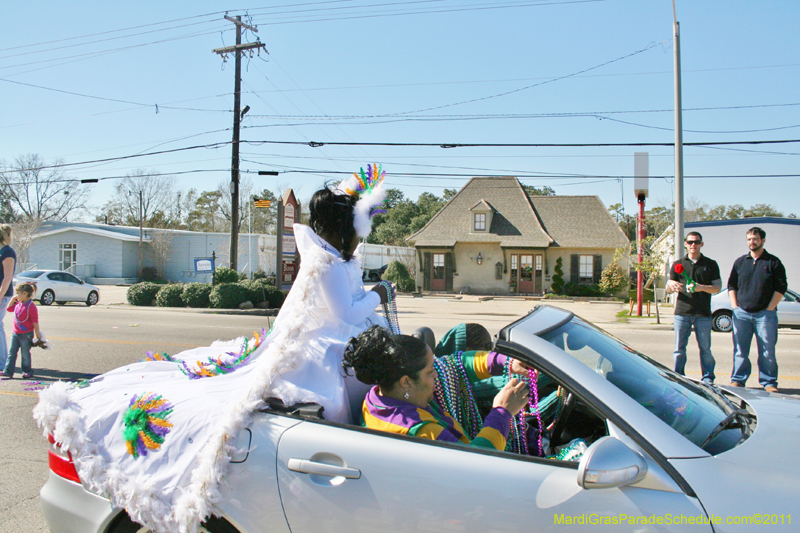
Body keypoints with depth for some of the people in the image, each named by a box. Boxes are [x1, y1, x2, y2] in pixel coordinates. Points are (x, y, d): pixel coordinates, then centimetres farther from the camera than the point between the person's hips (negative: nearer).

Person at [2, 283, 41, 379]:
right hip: (15, 334, 8)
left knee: (25, 354, 4)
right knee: (12, 353, 8)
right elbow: (9, 309, 25)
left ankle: (27, 371, 17)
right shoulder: (17, 304, 7)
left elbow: (35, 321, -17)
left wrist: (38, 334, -16)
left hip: (26, 335, -8)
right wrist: (13, 299, 11)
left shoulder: (31, 306, -17)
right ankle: (8, 371, 12)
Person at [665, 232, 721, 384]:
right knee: (679, 348, 3)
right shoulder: (678, 264, 13)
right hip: (682, 312, 1)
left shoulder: (711, 264, 10)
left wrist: (701, 287, -16)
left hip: (703, 314, -1)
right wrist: (671, 285, -12)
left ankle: (708, 378, 11)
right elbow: (668, 289, 13)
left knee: (705, 348, 1)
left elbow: (717, 287, 3)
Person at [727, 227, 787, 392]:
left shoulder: (773, 262, 4)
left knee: (767, 351, -1)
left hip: (765, 314, -2)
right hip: (741, 313, 3)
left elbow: (781, 287, 1)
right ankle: (738, 379, 12)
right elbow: (731, 285, 15)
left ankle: (768, 382, 7)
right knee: (740, 350, 4)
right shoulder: (740, 262, 13)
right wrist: (735, 306, 4)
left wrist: (769, 309, -6)